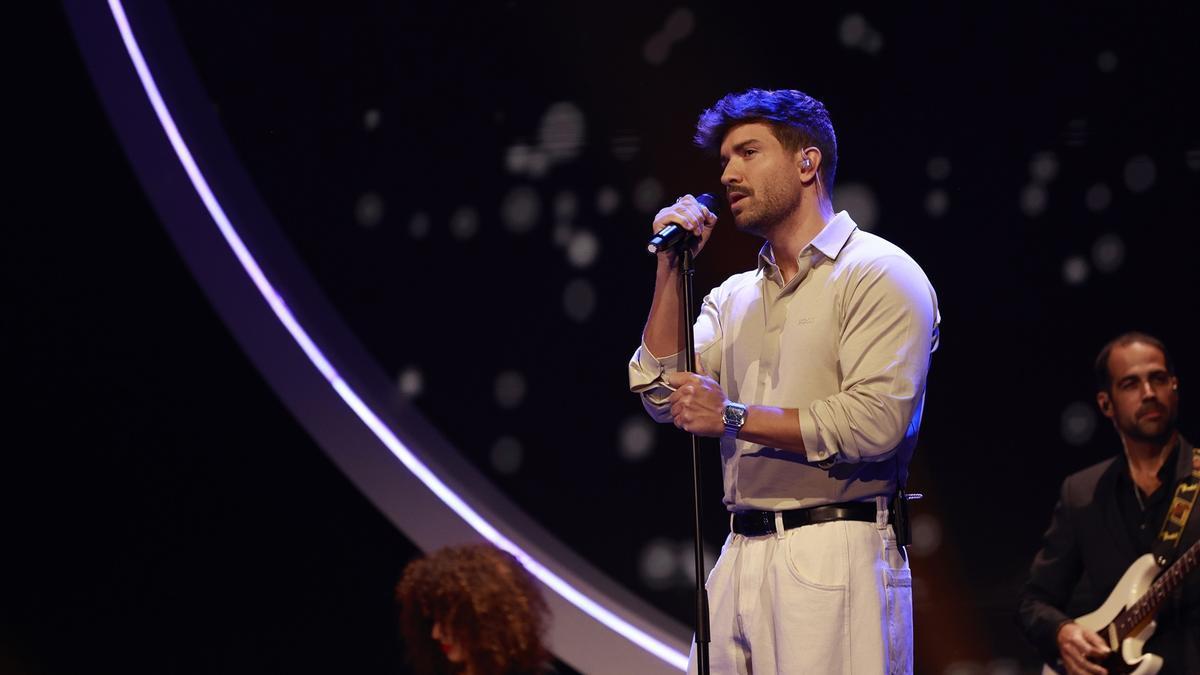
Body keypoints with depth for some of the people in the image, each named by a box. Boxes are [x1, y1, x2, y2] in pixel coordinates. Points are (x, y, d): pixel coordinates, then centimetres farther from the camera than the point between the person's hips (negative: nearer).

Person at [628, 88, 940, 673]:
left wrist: (734, 416, -11)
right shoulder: (733, 298, 21)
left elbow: (875, 422, -15)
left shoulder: (880, 274, -3)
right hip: (739, 559, 7)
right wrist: (671, 268, 6)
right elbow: (664, 396, 9)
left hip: (833, 557, -7)